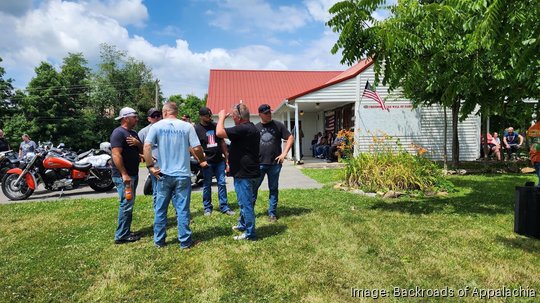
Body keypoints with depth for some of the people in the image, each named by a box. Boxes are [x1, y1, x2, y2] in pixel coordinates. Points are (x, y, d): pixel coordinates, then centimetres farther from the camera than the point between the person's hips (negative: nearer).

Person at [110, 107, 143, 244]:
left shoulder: (134, 133, 15)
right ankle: (121, 236, 0)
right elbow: (116, 155, -21)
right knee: (126, 204, -8)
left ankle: (126, 231, 24)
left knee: (129, 204, 14)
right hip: (123, 176, -10)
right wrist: (124, 174, -25)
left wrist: (138, 143, -6)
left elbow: (142, 151, 16)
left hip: (133, 174, 10)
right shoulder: (118, 133, -14)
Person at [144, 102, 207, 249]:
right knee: (182, 210, 6)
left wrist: (150, 166, -4)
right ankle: (185, 241, 13)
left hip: (163, 174, 1)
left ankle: (159, 240, 24)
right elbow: (197, 148, -7)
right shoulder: (187, 126, -3)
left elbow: (147, 146, -11)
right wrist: (202, 161, 11)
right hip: (183, 175, -1)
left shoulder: (156, 126, -1)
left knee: (160, 209, 14)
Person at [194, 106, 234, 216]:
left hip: (219, 160, 4)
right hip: (207, 162, -4)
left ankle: (224, 207, 13)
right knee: (207, 185, 6)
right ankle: (207, 207, 18)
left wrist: (226, 157, 12)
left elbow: (222, 142, 15)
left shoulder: (215, 126, 9)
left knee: (222, 183, 5)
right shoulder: (196, 129, -4)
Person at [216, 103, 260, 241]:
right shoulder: (253, 128, 13)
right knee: (245, 202, 22)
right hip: (252, 172, 10)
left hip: (244, 174, -10)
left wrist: (222, 117, -9)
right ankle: (243, 224, 38)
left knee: (246, 204, 0)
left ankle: (249, 233, 9)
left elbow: (219, 132, -26)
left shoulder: (242, 129, -21)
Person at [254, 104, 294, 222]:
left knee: (273, 189, 8)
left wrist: (284, 153, -5)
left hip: (275, 163, 0)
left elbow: (291, 138, 3)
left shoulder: (278, 125, 2)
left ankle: (272, 213, 19)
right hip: (259, 163, 1)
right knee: (253, 187, 2)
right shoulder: (255, 127, 7)